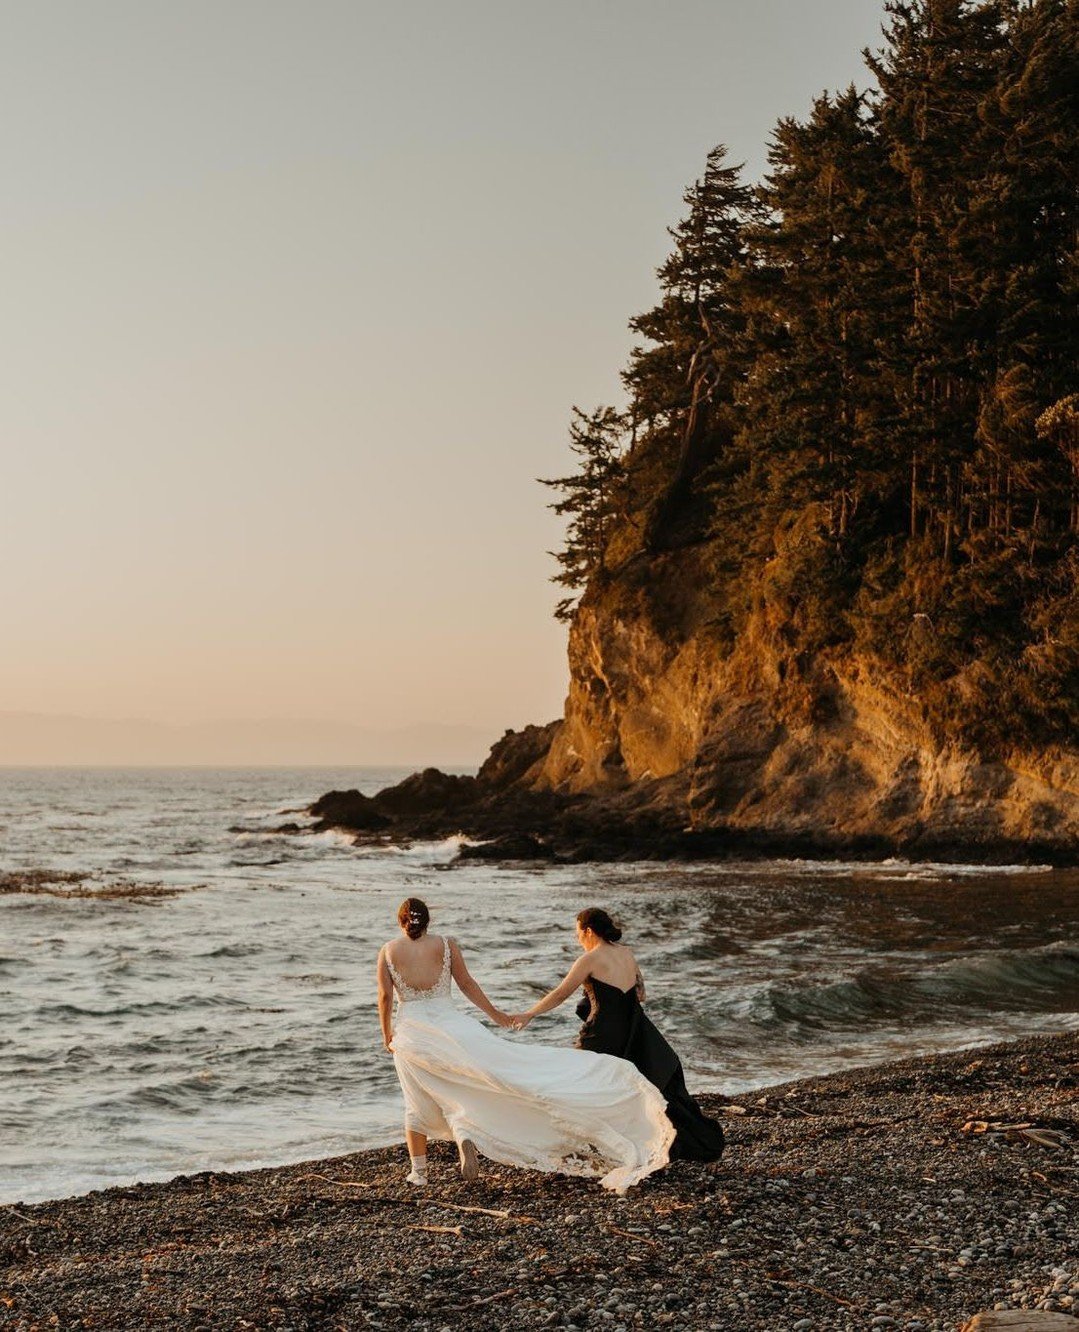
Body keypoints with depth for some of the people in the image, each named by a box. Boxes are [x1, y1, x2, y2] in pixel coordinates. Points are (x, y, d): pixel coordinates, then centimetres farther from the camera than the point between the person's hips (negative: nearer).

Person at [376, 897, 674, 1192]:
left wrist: (387, 1036, 12)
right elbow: (466, 983, 4)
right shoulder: (446, 945, 3)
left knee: (417, 1104, 12)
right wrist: (493, 1013, 14)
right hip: (449, 1023, -1)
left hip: (410, 1031, 1)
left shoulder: (388, 951, 3)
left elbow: (385, 996, 1)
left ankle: (418, 1171, 10)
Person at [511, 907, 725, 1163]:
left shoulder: (590, 959, -10)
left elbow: (560, 994, -8)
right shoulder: (626, 954, 9)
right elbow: (640, 994, 18)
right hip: (635, 1034, 7)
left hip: (605, 1035, -7)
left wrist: (529, 1015, 0)